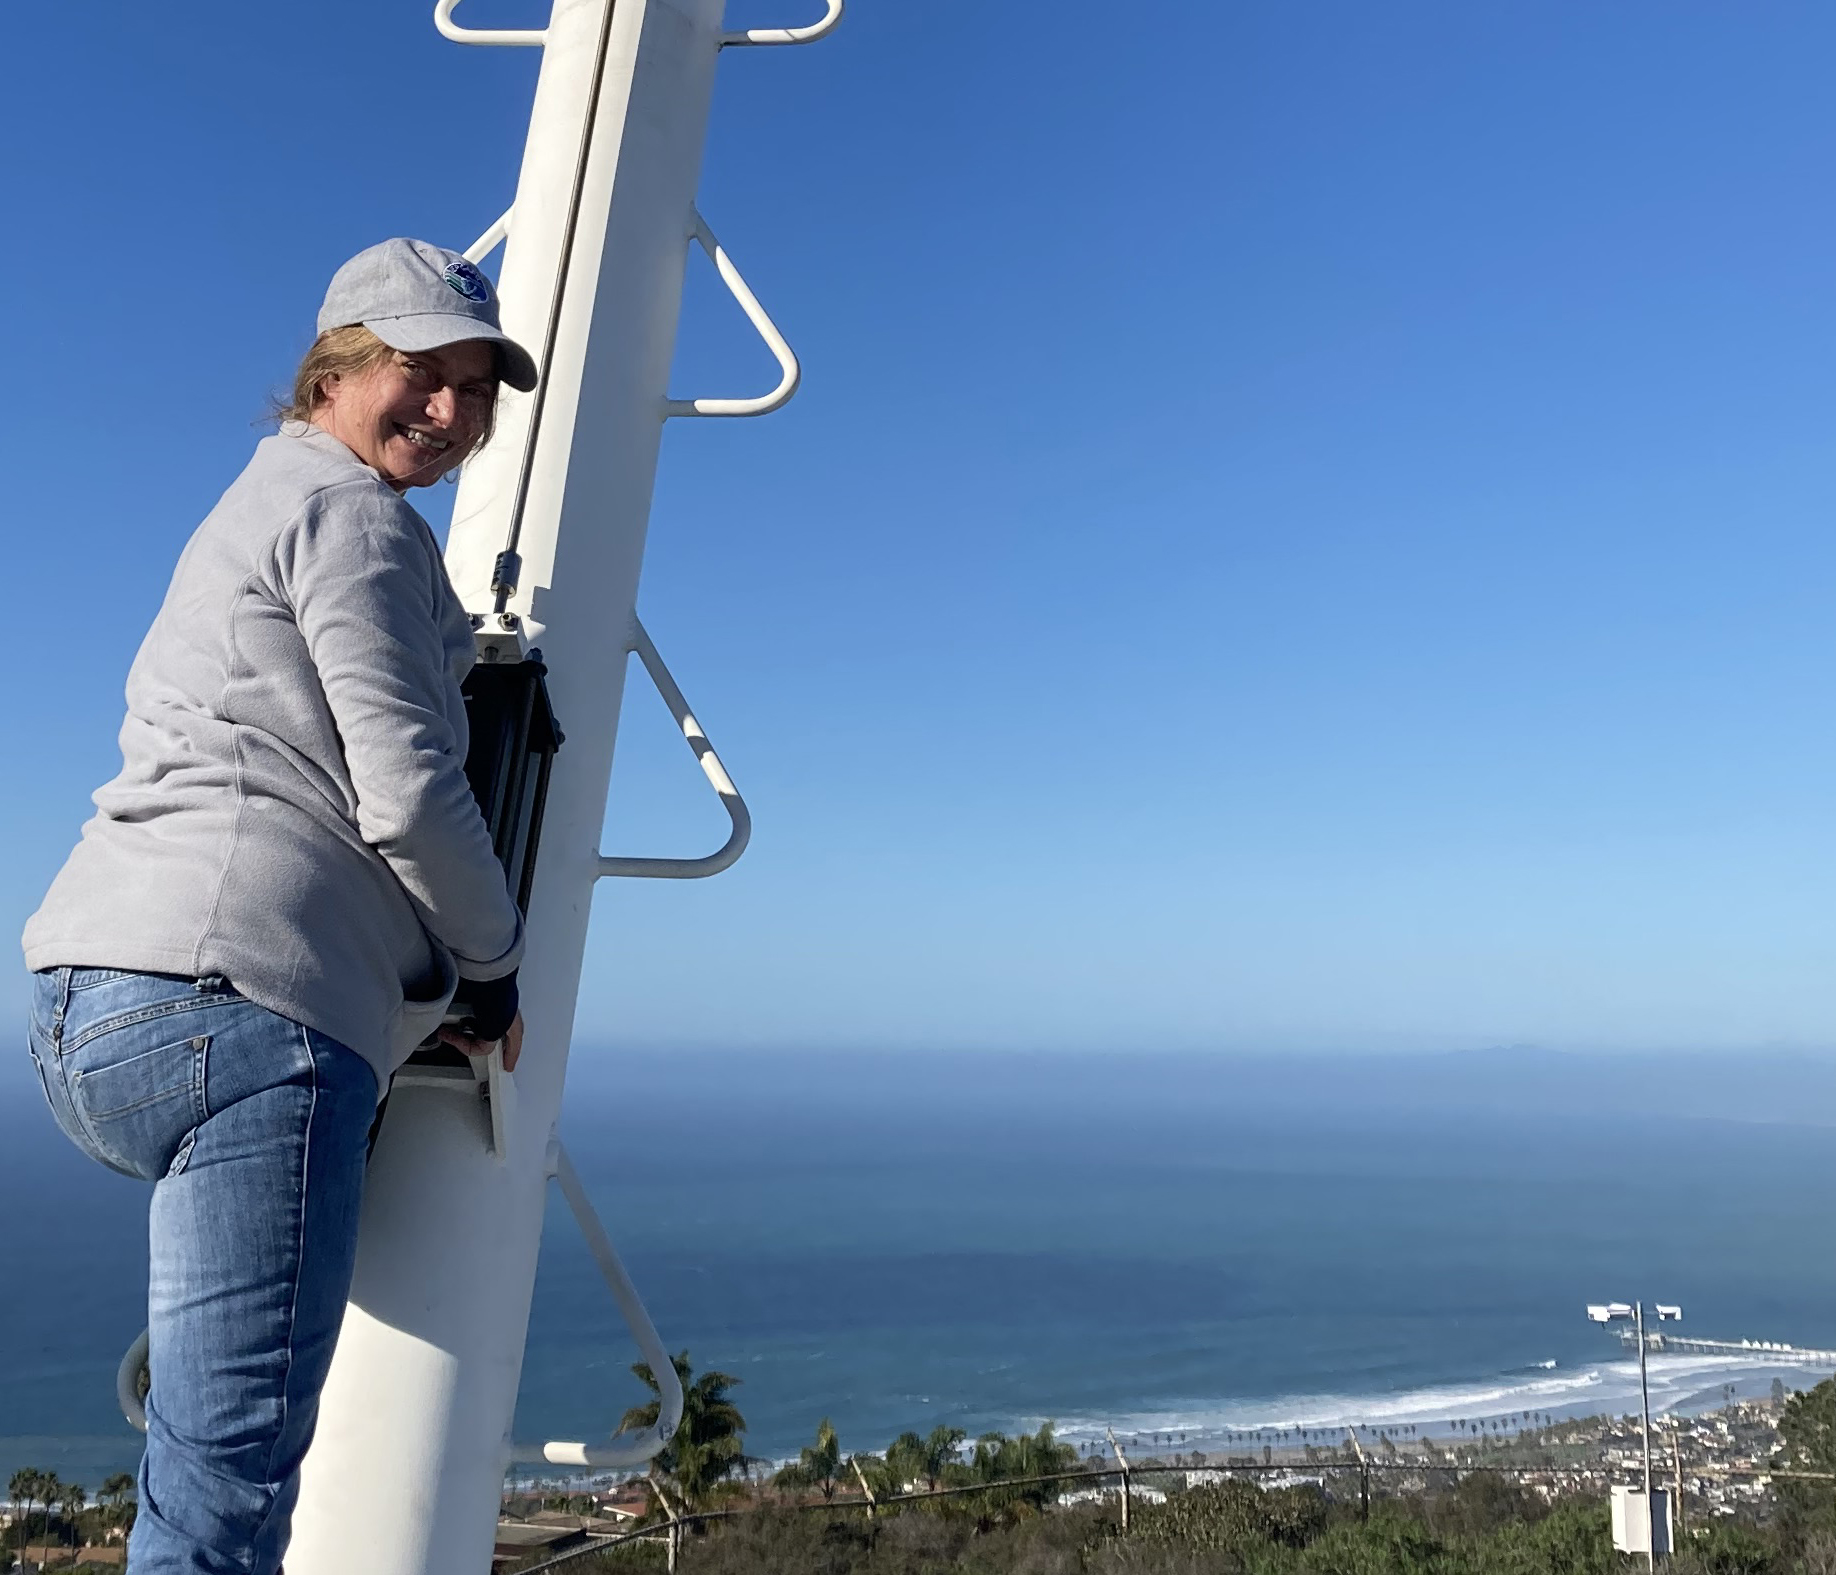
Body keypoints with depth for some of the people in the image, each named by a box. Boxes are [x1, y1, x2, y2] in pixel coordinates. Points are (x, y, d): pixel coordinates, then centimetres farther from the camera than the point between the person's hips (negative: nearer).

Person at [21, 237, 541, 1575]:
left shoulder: (259, 504, 27)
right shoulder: (356, 517, -4)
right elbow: (407, 791, -13)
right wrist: (496, 972, 2)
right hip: (231, 999, -11)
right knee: (232, 1468, -9)